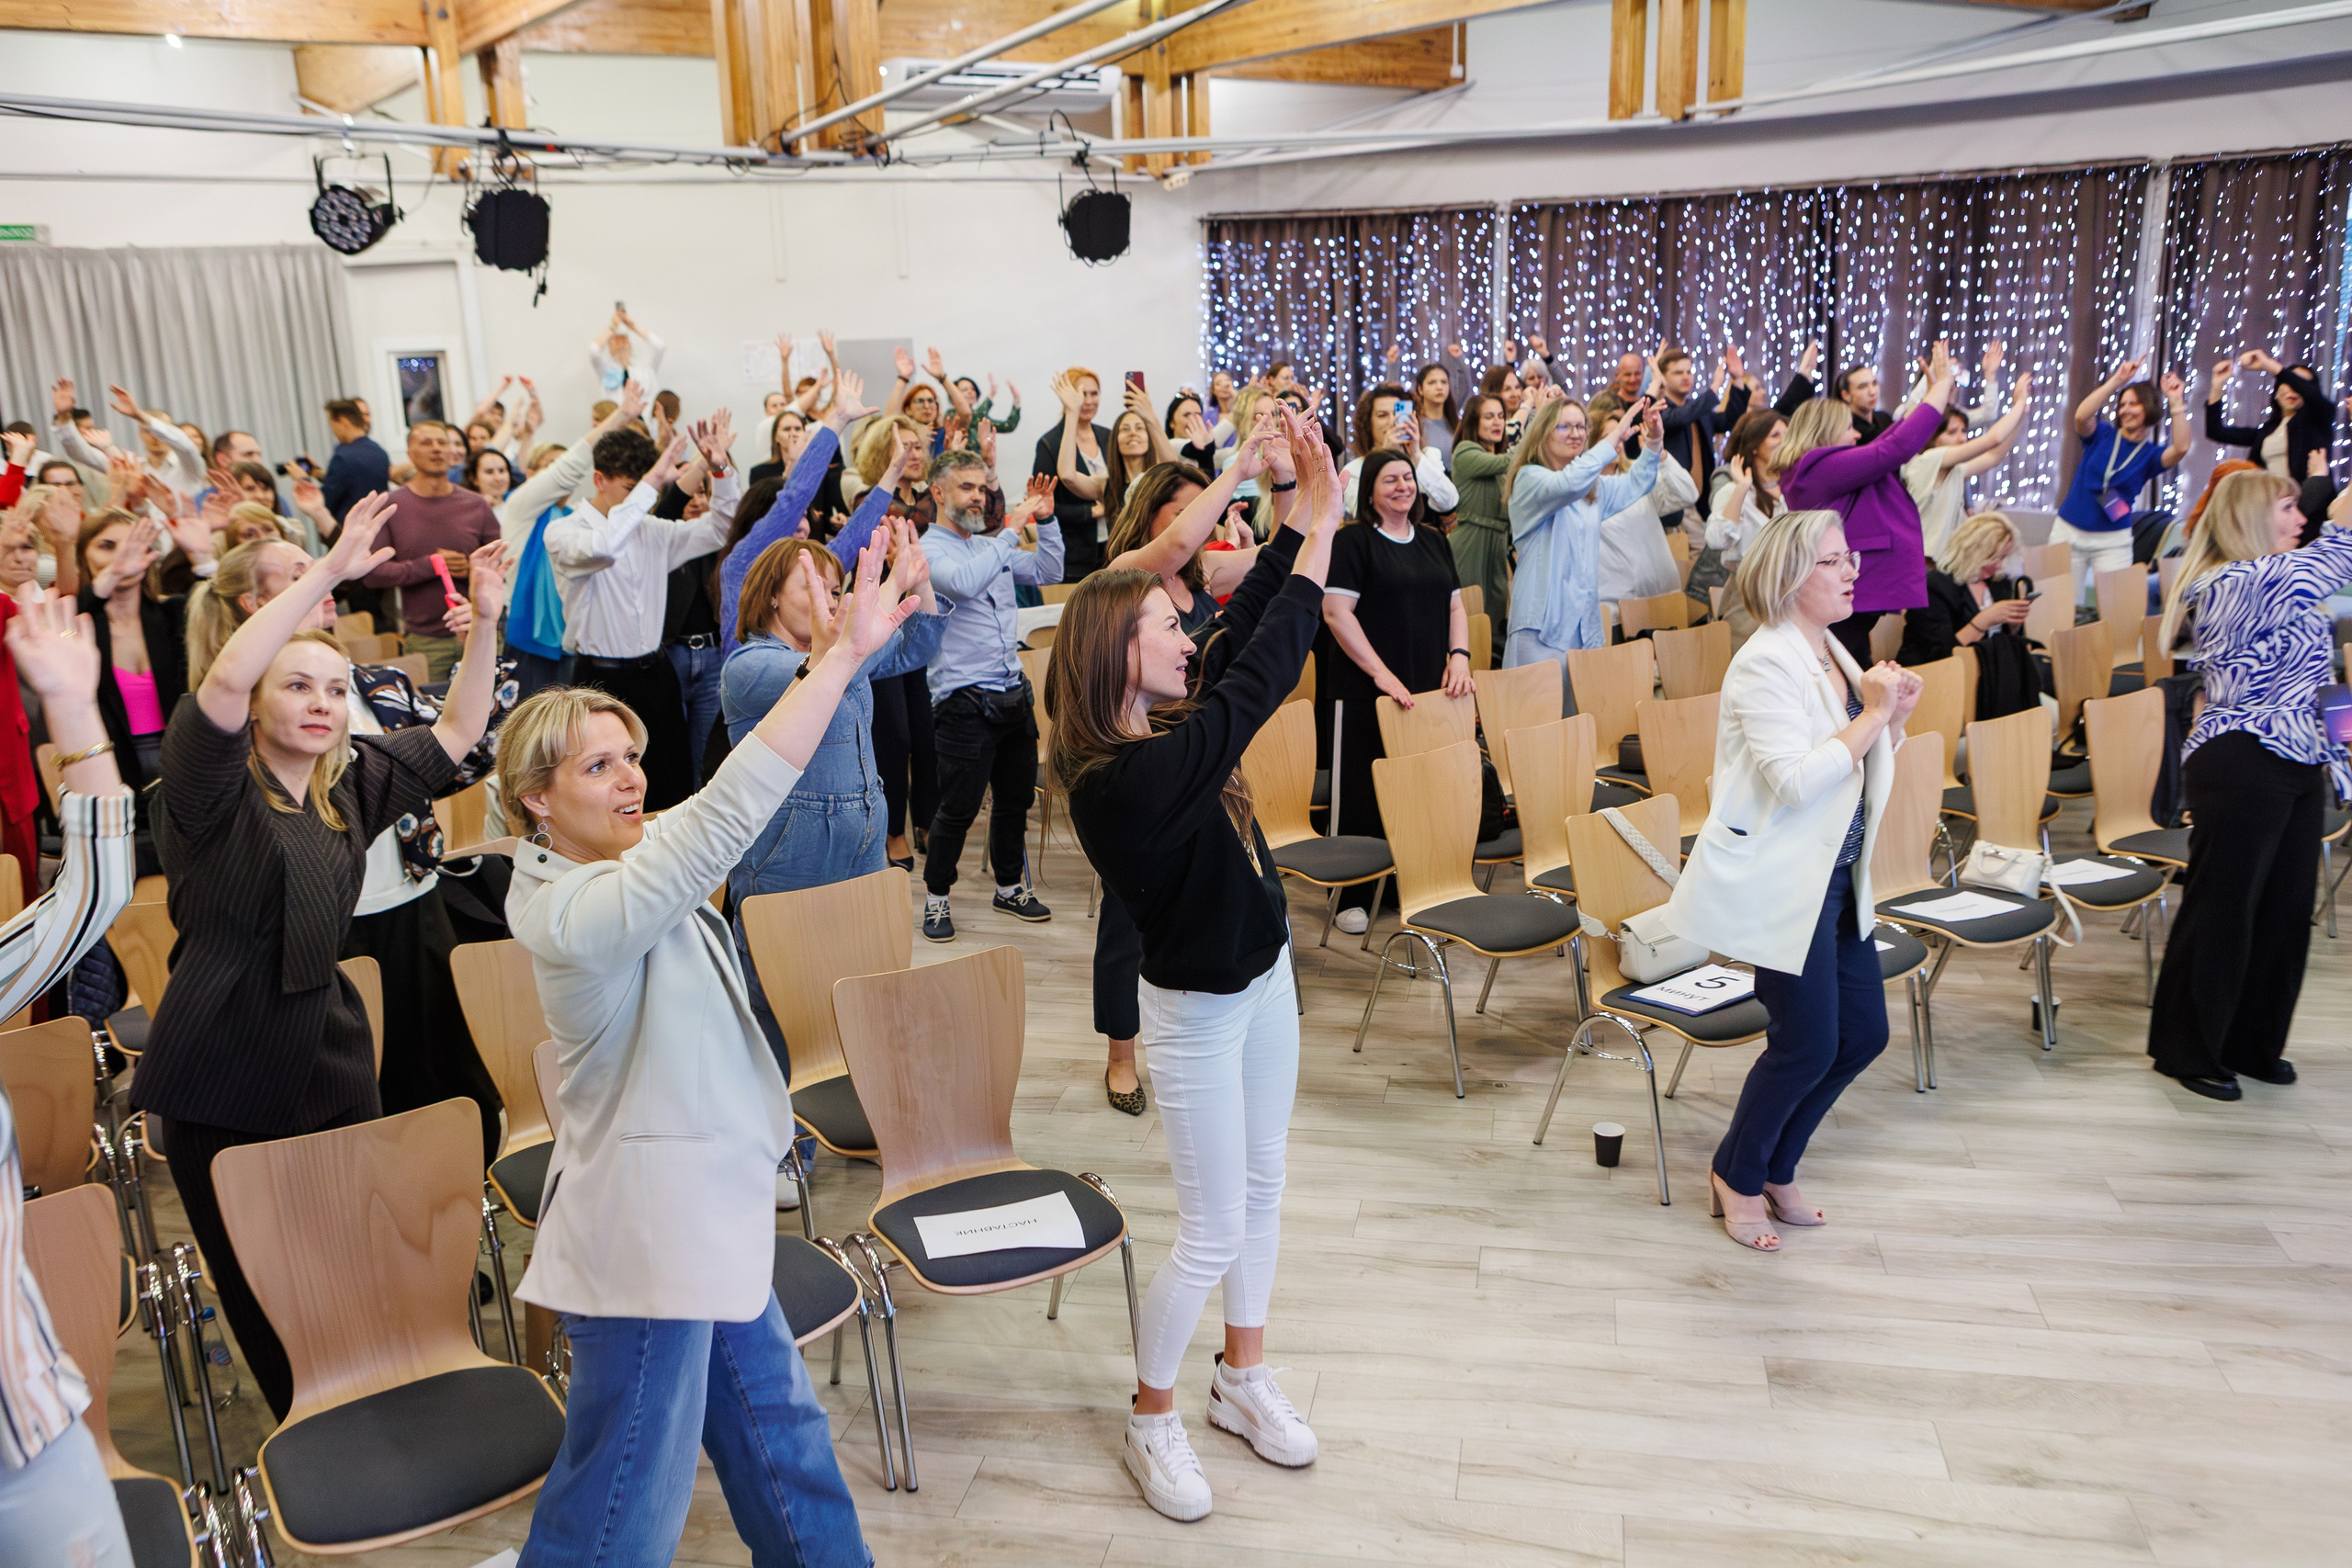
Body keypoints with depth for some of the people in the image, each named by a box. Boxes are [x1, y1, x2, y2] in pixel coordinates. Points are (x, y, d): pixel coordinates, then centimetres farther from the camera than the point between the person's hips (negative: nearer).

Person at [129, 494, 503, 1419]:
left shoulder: (353, 782, 8)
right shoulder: (214, 788, -9)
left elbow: (460, 731, 12)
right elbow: (223, 680, -28)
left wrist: (486, 620, 0)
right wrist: (330, 573, -29)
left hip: (332, 1072, 5)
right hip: (223, 1088, -5)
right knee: (263, 1294, 6)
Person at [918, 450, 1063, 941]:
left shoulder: (993, 545, 15)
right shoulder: (928, 551, -9)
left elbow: (1048, 573, 18)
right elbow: (964, 582, -28)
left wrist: (1046, 519, 6)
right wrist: (1012, 529, -24)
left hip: (1013, 694, 8)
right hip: (965, 702, -7)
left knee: (1015, 798, 16)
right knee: (959, 808, -4)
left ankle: (1010, 887, 31)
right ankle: (936, 899, 12)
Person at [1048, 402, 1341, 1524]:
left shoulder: (1168, 729, -6)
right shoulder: (1127, 780, -31)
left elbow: (1246, 637, -4)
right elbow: (1264, 675, -31)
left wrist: (1307, 514, -11)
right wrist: (1324, 520, -25)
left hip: (1262, 976, 9)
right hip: (1199, 1008, -9)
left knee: (1263, 1186, 21)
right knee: (1211, 1236, 4)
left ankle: (1244, 1377, 40)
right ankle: (1152, 1420, 28)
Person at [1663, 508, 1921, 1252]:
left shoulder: (1831, 653, 10)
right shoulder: (1765, 665, -18)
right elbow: (1797, 783, -27)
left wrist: (1895, 716, 1)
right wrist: (1871, 716, -19)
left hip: (1834, 879, 9)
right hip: (1777, 883, -9)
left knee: (1863, 1033, 12)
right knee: (1808, 1043, -2)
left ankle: (1774, 1170, 31)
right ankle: (1737, 1175, 23)